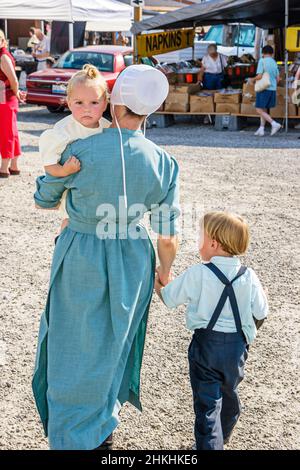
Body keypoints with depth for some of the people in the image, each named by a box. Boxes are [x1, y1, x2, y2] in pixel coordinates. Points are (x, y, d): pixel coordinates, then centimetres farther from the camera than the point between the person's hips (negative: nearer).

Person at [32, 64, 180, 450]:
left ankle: (72, 438, 29)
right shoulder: (163, 163, -13)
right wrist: (164, 271, 12)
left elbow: (44, 199, -3)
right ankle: (104, 423, 45)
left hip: (81, 257, -3)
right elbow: (167, 236, -6)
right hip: (131, 261, 3)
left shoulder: (80, 152, -20)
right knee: (114, 341, 24)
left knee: (75, 347, 15)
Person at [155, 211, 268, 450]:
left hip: (206, 344, -4)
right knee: (229, 393, 25)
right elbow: (260, 314, 1)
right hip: (237, 345, 4)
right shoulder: (249, 277, -6)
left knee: (207, 403, 0)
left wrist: (156, 283, 16)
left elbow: (168, 298, -4)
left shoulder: (198, 274, -15)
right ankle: (222, 438, 46)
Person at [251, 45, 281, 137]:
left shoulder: (262, 61, -7)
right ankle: (261, 129, 14)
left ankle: (274, 124, -17)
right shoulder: (274, 63, 12)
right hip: (273, 89, 7)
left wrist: (252, 80, 4)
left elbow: (259, 76, -16)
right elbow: (278, 79, 12)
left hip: (264, 88, -7)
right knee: (264, 110, 15)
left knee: (259, 110, -4)